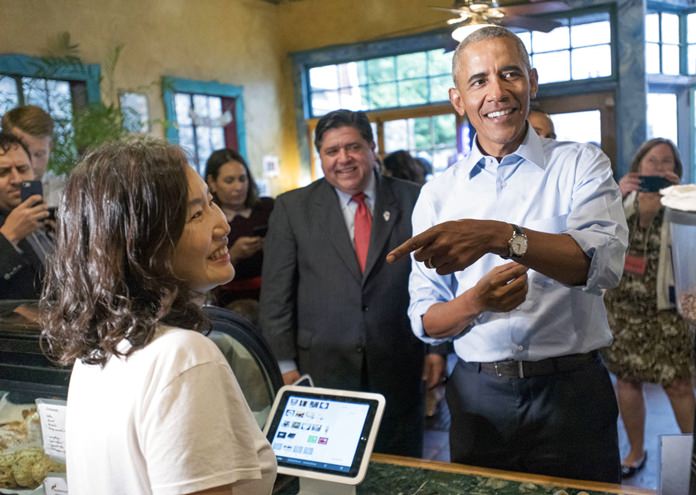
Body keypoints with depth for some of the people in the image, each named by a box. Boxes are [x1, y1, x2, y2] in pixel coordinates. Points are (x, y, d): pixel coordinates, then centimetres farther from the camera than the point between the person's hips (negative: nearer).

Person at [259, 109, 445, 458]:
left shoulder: (412, 200, 1)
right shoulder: (292, 208, 0)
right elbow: (276, 292, 0)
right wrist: (284, 363, -3)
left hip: (398, 368, 1)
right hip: (321, 370, 0)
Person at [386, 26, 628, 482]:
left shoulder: (580, 165, -3)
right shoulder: (438, 193, 3)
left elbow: (604, 261, -22)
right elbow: (425, 322, 2)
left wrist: (498, 236, -36)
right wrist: (476, 300, -19)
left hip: (571, 392, -2)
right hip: (478, 394, 2)